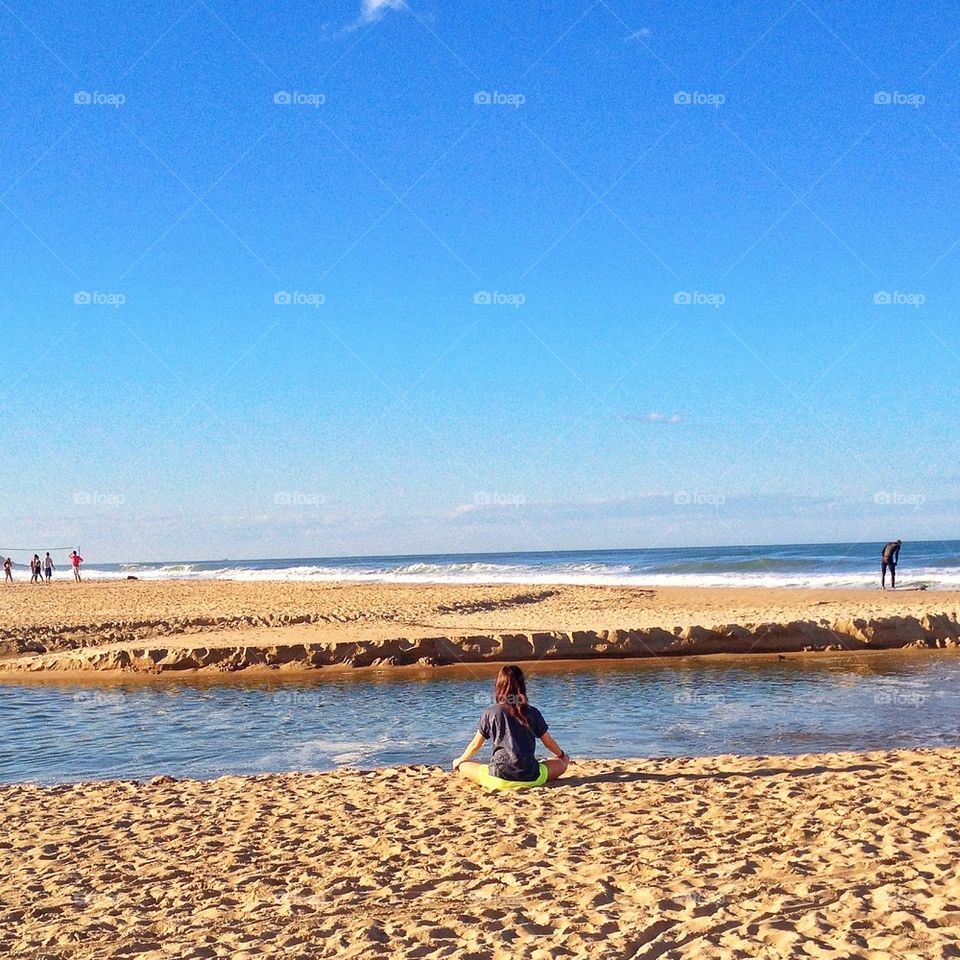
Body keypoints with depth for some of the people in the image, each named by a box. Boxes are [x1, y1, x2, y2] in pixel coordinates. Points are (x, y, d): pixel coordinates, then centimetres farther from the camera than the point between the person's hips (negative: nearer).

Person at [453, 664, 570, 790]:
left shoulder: (491, 713, -1)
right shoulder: (533, 713, 3)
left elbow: (475, 745, 9)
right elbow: (548, 742, 16)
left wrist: (459, 761, 30)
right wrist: (562, 755, 38)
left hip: (499, 779, -1)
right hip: (530, 779, 1)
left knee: (462, 766, 20)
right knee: (563, 762, 24)